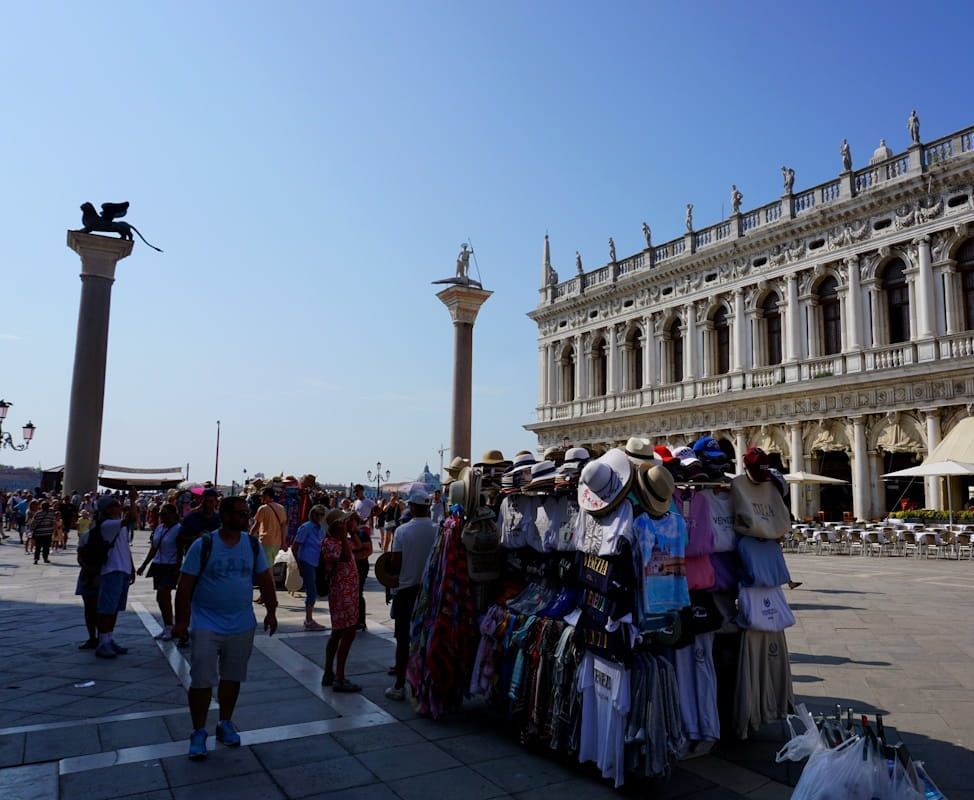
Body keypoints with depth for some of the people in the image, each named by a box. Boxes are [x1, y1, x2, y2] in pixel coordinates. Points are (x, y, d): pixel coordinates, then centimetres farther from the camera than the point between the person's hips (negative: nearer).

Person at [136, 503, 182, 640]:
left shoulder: (178, 529, -10)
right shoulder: (158, 528, 11)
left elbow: (180, 552, -12)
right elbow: (153, 549, 18)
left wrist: (177, 569, -17)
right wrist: (144, 565, 16)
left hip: (170, 567, -7)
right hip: (158, 565, 7)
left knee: (162, 597, -10)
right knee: (164, 598, 9)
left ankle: (168, 628, -1)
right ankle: (168, 628, 17)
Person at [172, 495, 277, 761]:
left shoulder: (253, 545, -1)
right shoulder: (203, 545, -12)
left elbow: (264, 579, 8)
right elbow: (185, 585, -8)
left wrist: (271, 611, 7)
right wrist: (181, 620, -9)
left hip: (242, 626, 4)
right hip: (207, 626, -3)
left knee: (232, 678, 15)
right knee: (202, 681, 1)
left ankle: (225, 724, 32)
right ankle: (198, 732, 18)